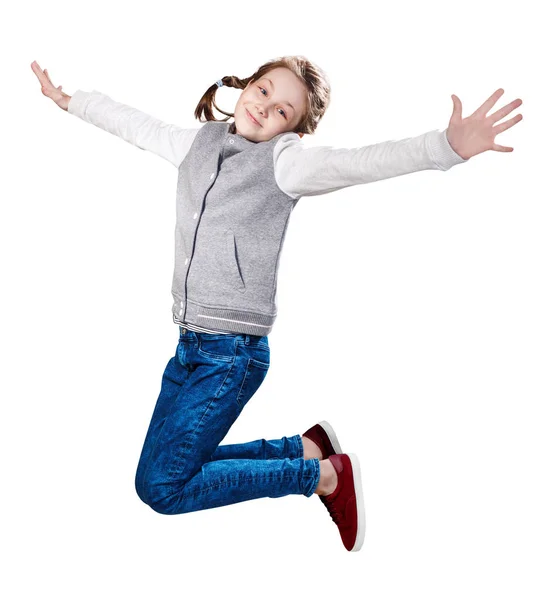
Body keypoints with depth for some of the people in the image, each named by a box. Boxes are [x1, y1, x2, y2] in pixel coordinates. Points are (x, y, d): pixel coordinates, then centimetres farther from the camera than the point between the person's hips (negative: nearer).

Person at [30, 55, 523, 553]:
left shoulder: (285, 161, -10)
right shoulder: (198, 142, 9)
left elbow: (358, 163, -26)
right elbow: (136, 125, 26)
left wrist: (448, 146, -42)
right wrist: (69, 99, 36)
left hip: (234, 353, -8)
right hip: (189, 344, 8)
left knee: (160, 486, -9)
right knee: (170, 464, 16)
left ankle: (326, 476, 2)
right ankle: (309, 447, 23)